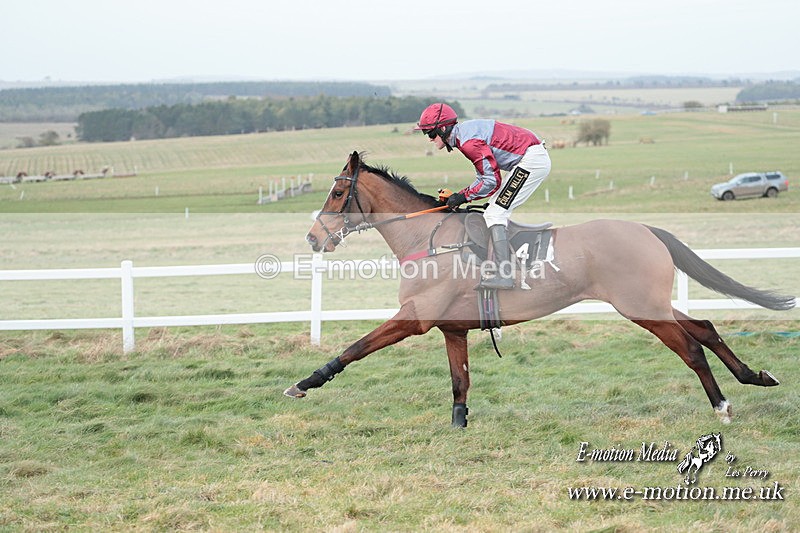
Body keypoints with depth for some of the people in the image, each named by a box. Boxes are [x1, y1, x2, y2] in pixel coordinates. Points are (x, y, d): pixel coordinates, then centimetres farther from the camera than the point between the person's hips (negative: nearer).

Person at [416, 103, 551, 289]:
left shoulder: (468, 142, -21)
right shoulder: (464, 132, 11)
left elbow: (492, 181, -21)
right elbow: (485, 176, 16)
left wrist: (464, 196, -11)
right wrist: (458, 195, 8)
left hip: (531, 160, -11)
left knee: (495, 214, -12)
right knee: (496, 213, 17)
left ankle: (503, 277, -18)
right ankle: (505, 271, 20)